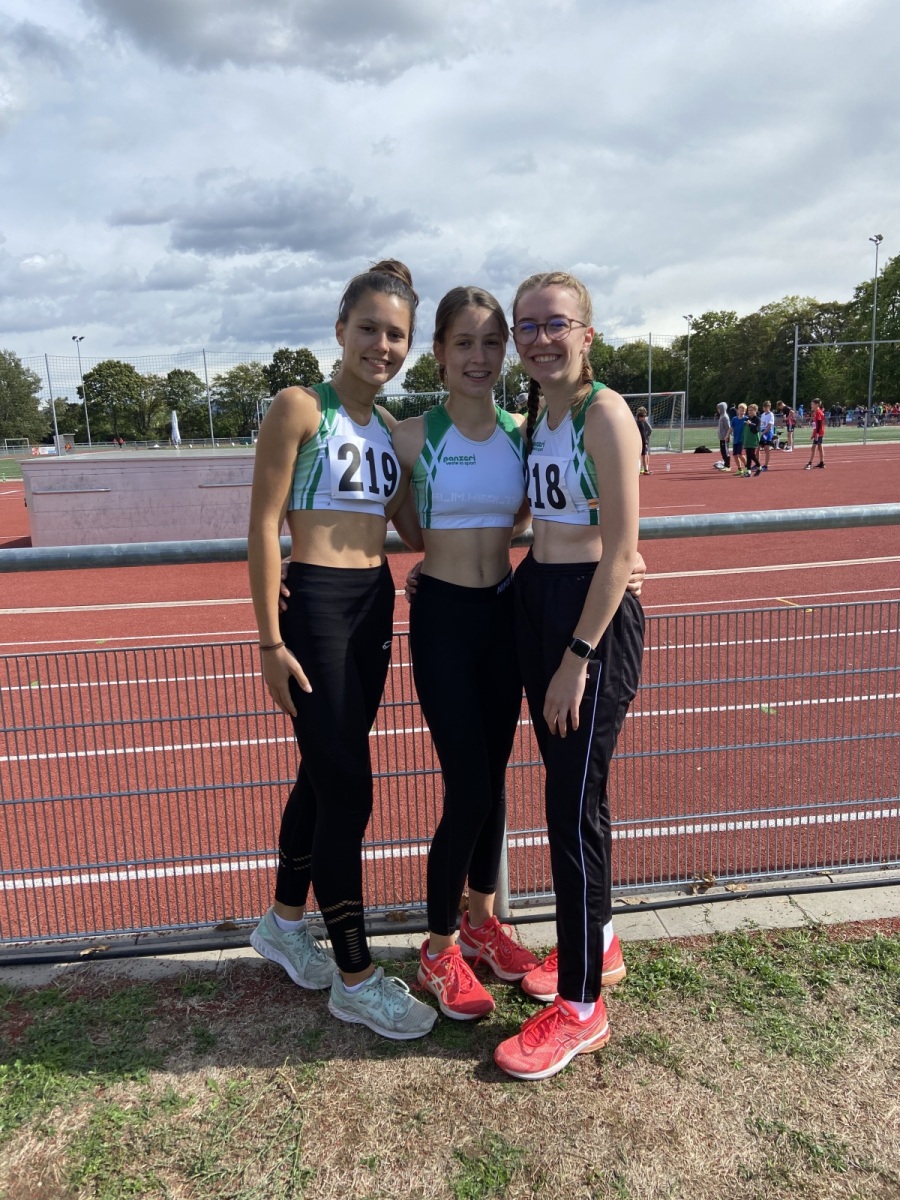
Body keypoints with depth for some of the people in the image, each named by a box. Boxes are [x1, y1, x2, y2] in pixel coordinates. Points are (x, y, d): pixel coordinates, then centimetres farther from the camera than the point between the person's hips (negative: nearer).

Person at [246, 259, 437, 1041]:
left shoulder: (392, 427, 12)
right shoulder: (300, 409, -8)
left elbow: (411, 528, 15)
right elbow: (264, 527, -11)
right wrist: (270, 641, -14)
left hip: (376, 603, 7)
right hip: (316, 603, -7)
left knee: (326, 773, 17)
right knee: (347, 786, -3)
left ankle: (285, 923, 38)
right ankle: (356, 979, 14)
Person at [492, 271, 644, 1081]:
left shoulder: (605, 413, -13)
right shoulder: (535, 418, 12)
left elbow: (621, 549, -17)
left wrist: (578, 657, -19)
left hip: (595, 615, -8)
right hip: (535, 603, 8)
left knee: (574, 802, -3)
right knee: (563, 787, 17)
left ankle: (581, 1007, 13)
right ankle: (593, 938, 37)